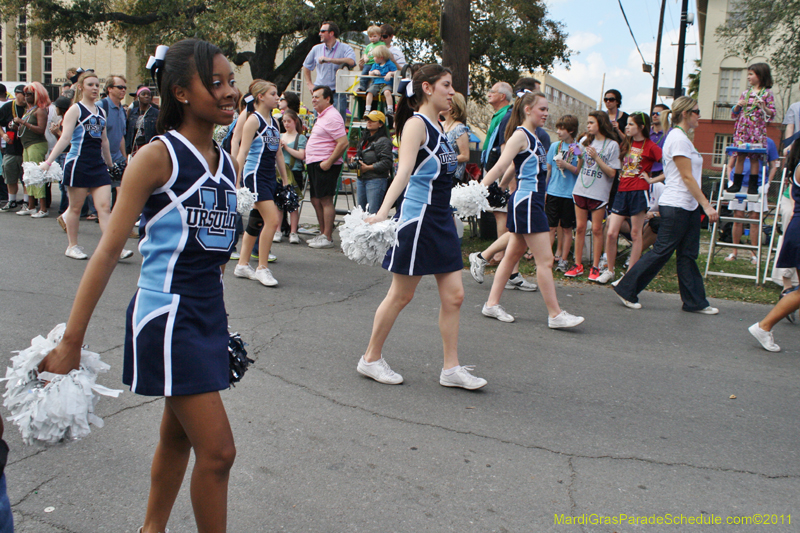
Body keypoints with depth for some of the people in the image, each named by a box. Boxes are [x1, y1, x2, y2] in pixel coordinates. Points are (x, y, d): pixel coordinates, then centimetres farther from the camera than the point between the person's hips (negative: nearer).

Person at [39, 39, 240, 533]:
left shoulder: (228, 164, 8)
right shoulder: (157, 157, -12)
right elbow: (109, 251, -13)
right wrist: (71, 342, -14)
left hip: (209, 312, 7)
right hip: (166, 314, -7)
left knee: (178, 434, 21)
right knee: (217, 450, -5)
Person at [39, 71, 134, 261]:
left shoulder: (101, 112, 14)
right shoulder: (75, 110, -3)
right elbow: (65, 138, -10)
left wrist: (110, 164, 29)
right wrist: (48, 161, -18)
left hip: (99, 165, 5)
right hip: (78, 164, -5)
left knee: (104, 206, -5)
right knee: (76, 207, 6)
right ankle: (72, 246, 19)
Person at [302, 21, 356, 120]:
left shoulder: (345, 48, -1)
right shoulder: (316, 49, 12)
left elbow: (351, 62, -23)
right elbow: (306, 66, 27)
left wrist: (329, 59, -23)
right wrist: (309, 84, 15)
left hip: (337, 93, -4)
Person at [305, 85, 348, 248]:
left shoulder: (332, 117, -14)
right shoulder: (321, 116, 19)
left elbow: (343, 143, -23)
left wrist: (328, 162, -23)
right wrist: (310, 164, 20)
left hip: (325, 165, -10)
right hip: (314, 164, 10)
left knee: (325, 200, -8)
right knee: (316, 200, 13)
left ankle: (327, 238, -4)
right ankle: (322, 234, 22)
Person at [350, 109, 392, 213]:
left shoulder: (383, 141, -9)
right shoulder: (364, 140, 19)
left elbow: (387, 162, -18)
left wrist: (368, 167, -17)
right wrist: (354, 161, 8)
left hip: (376, 180, -9)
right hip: (361, 179, 9)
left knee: (373, 212, -13)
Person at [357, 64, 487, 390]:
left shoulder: (436, 126, 15)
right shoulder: (416, 123, -11)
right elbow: (404, 170, -26)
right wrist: (383, 211, -40)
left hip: (441, 219, 9)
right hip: (418, 218, -9)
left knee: (454, 296, 6)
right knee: (400, 295, 2)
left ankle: (451, 369, 16)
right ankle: (371, 359, 19)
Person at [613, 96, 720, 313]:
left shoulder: (682, 137, 17)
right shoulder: (677, 138, -13)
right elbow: (687, 177, -17)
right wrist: (706, 205, -17)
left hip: (689, 206, 10)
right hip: (676, 206, -10)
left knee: (688, 255, 10)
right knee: (661, 252, -4)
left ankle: (694, 301, 14)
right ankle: (626, 290, 6)